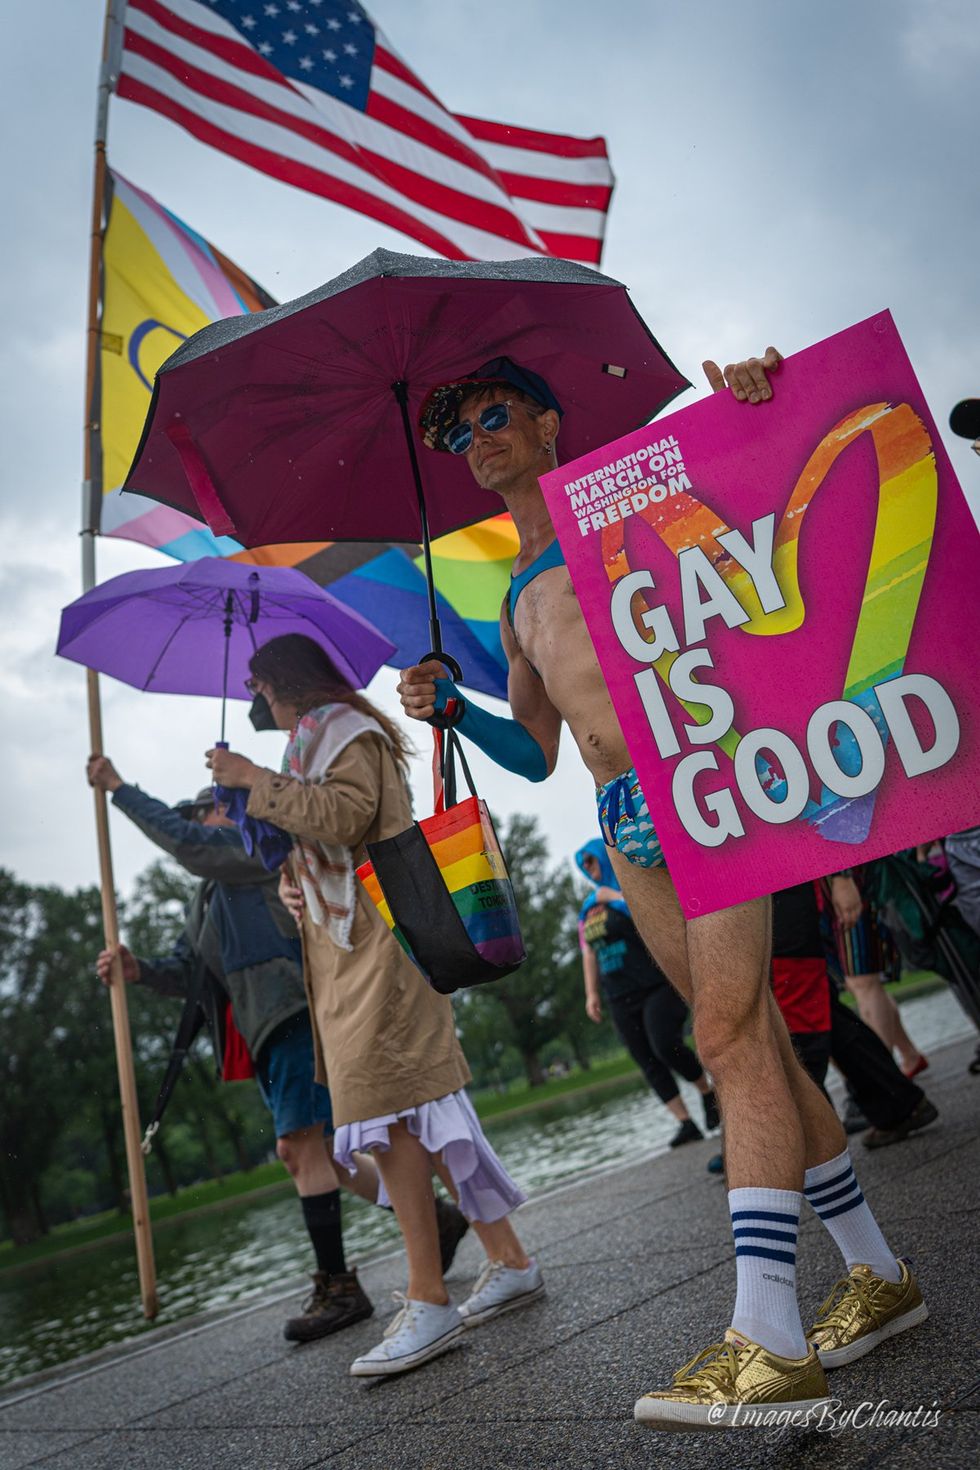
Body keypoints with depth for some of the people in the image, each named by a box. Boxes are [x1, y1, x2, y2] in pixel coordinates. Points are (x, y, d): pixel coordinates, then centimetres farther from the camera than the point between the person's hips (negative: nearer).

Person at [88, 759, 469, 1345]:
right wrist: (139, 968, -3)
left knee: (302, 1146, -12)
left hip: (299, 1013, -10)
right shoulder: (209, 897, 25)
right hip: (269, 1035, 10)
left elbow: (184, 843, -15)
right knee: (307, 1152, 11)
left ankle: (338, 1288, -2)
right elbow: (186, 969, 18)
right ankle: (434, 1217, 22)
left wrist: (118, 787, -8)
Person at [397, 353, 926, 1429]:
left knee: (731, 1038, -15)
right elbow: (536, 755, 24)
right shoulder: (514, 601, 25)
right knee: (755, 1045, 8)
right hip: (627, 828, 6)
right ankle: (878, 1277, 19)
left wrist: (751, 396, -18)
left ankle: (770, 1339, -13)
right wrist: (452, 708, 7)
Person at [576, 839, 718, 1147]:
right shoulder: (588, 908, 17)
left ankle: (707, 1091, 2)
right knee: (648, 1063, -1)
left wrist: (614, 897, -13)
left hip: (659, 985, -6)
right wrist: (592, 993, 13)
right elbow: (589, 953, 19)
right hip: (621, 998, 6)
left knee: (664, 1045, -23)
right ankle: (687, 1124, 4)